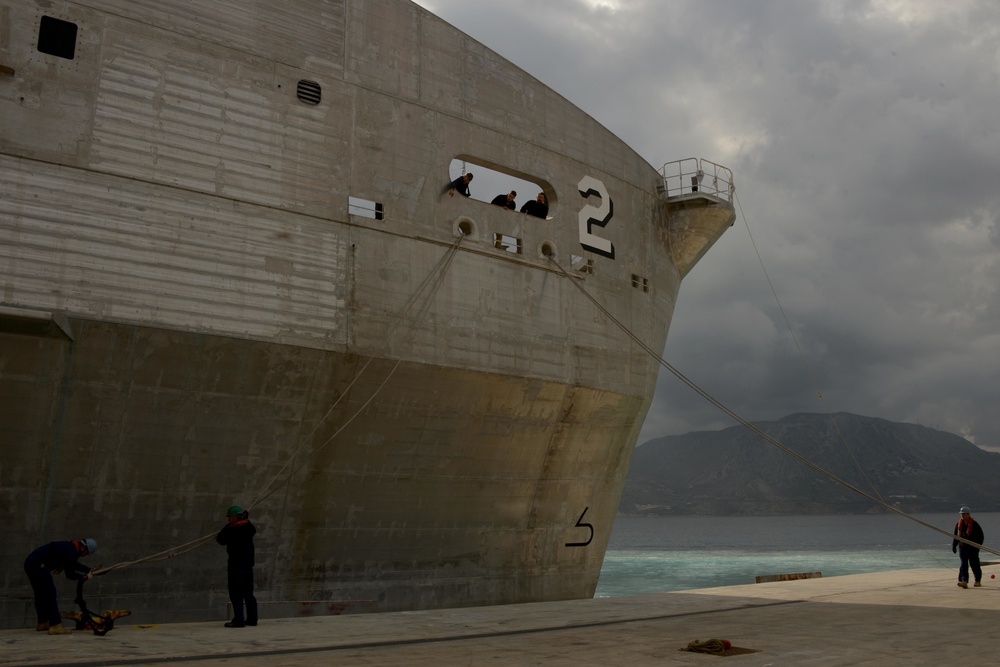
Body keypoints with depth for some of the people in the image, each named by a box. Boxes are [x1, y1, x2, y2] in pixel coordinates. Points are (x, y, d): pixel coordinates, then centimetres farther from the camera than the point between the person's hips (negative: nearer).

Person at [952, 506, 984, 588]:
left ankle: (978, 581, 24)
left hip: (972, 547, -3)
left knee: (974, 564, 5)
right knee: (964, 564, -8)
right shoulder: (959, 524, 7)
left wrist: (978, 545, -14)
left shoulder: (974, 524, -7)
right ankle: (964, 581, -16)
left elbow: (980, 536, -5)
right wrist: (954, 546, 9)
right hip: (962, 547, 3)